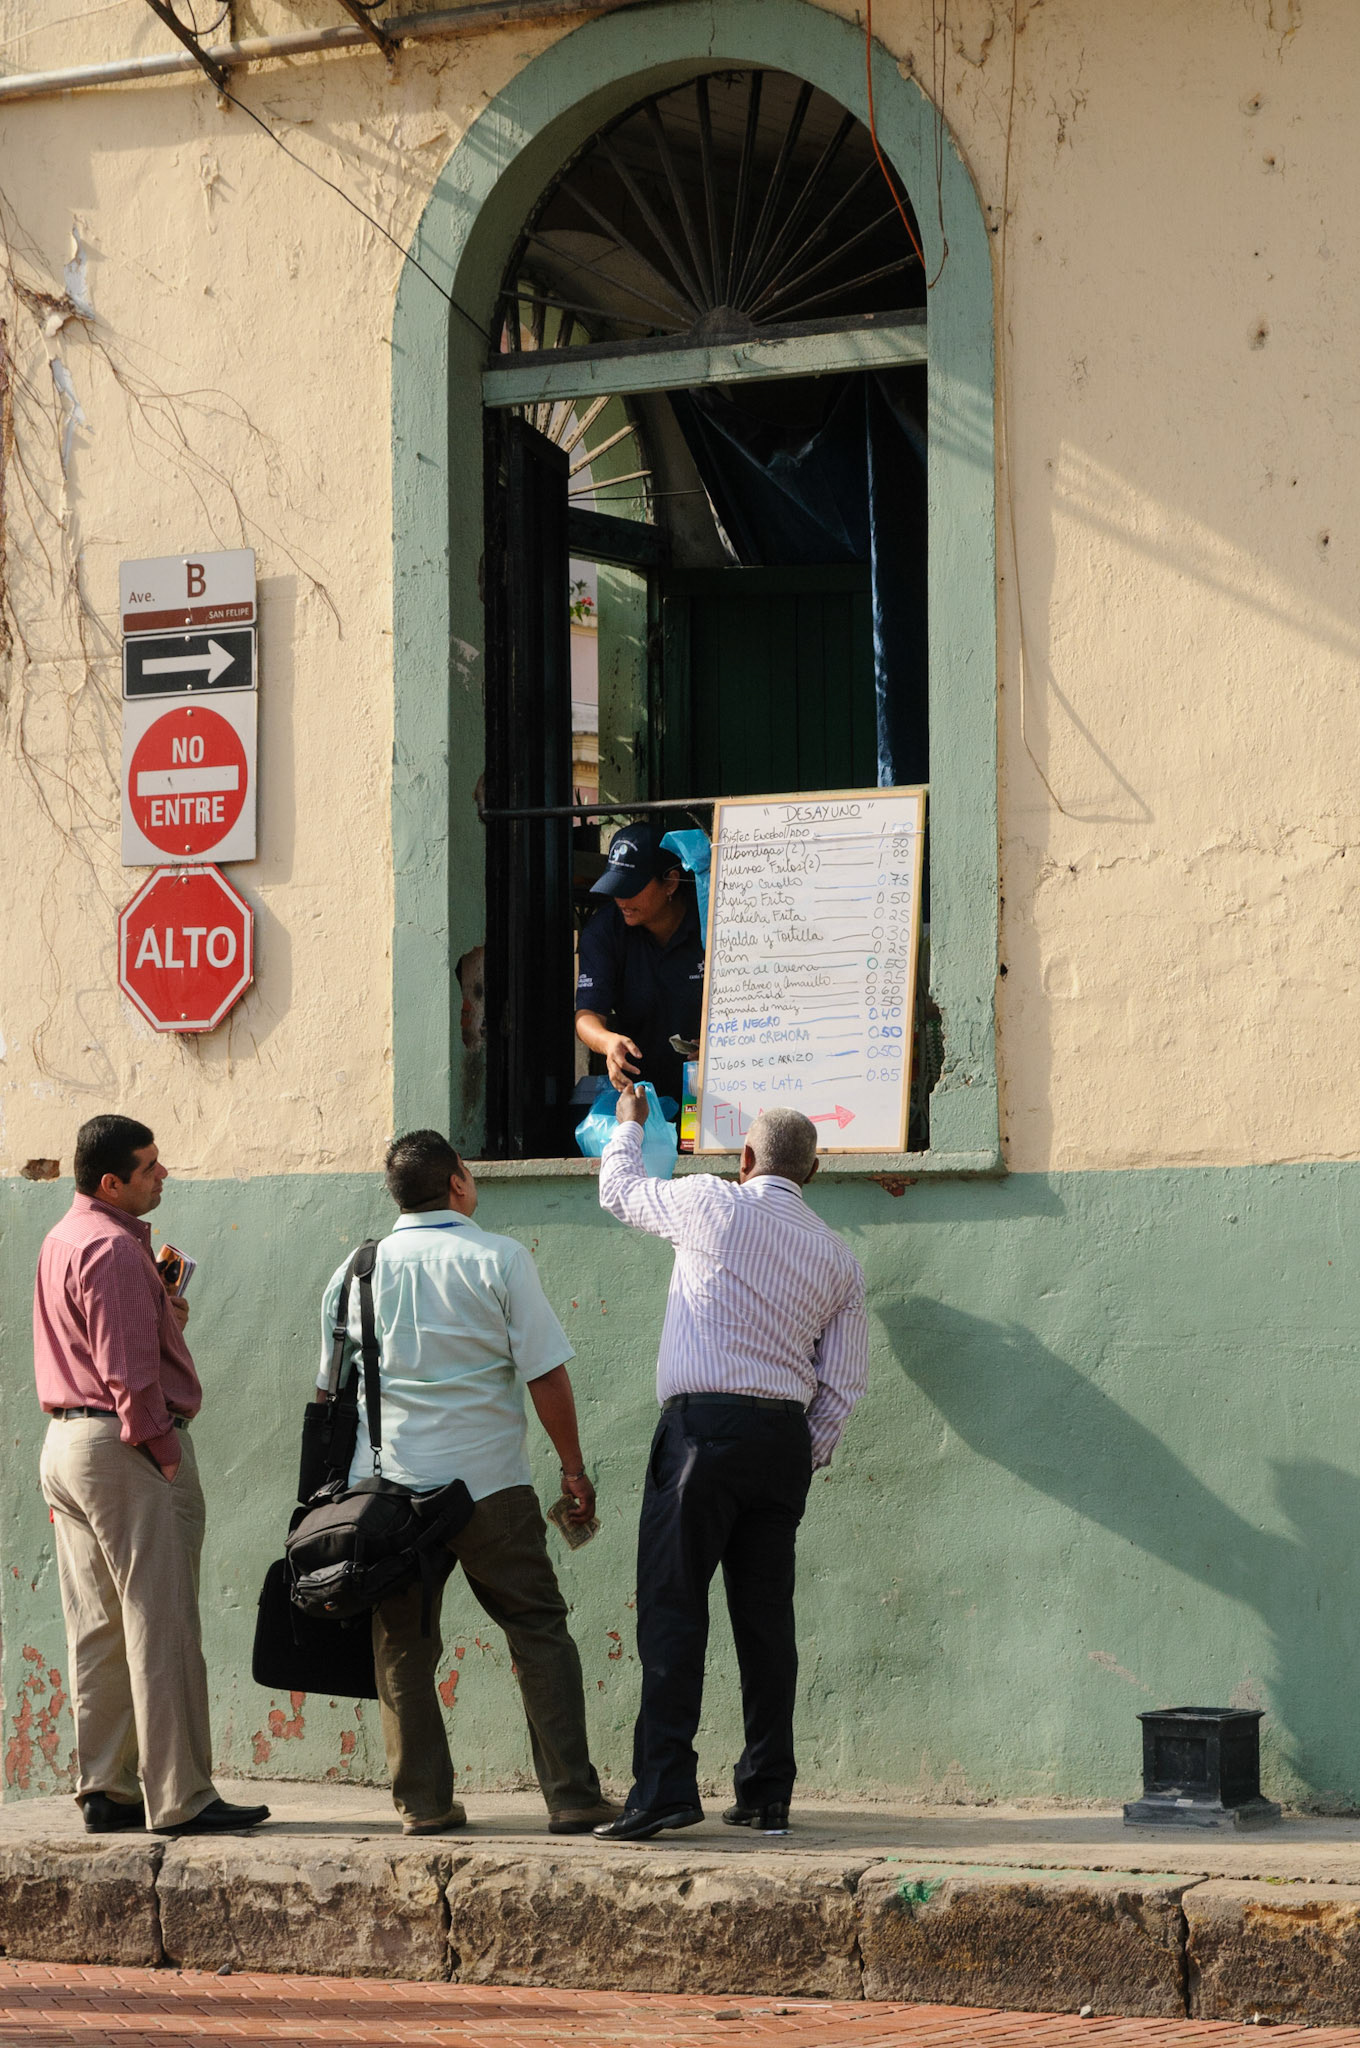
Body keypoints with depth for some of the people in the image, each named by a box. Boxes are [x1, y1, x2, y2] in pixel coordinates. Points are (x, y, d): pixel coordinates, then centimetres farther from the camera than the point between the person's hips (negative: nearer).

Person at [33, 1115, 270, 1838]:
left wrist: (165, 1317, 10)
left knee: (96, 1633, 11)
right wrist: (164, 1451, -16)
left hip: (65, 1444, 10)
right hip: (124, 1450, -10)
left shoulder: (62, 1240, 16)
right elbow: (129, 1373, -21)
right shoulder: (113, 1249, -16)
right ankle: (179, 1798, -6)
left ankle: (105, 1791, 14)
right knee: (160, 1628, -7)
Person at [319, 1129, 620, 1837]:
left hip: (386, 1486, 3)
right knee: (539, 1633, 4)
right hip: (488, 1485, -3)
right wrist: (573, 1469, 5)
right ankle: (572, 1796, 0)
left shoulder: (353, 1273, 8)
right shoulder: (499, 1259, -4)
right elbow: (546, 1377, -5)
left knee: (402, 1647, 9)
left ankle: (422, 1801, 8)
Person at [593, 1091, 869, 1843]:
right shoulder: (837, 1257, 13)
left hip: (705, 1424, -5)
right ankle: (767, 1795, 8)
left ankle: (664, 1788, -15)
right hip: (786, 1436, 5)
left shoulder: (713, 1203, 0)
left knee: (673, 1609, -6)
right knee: (766, 1614, 8)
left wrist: (628, 1125, 38)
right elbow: (844, 1380, 11)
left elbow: (620, 1190, 19)